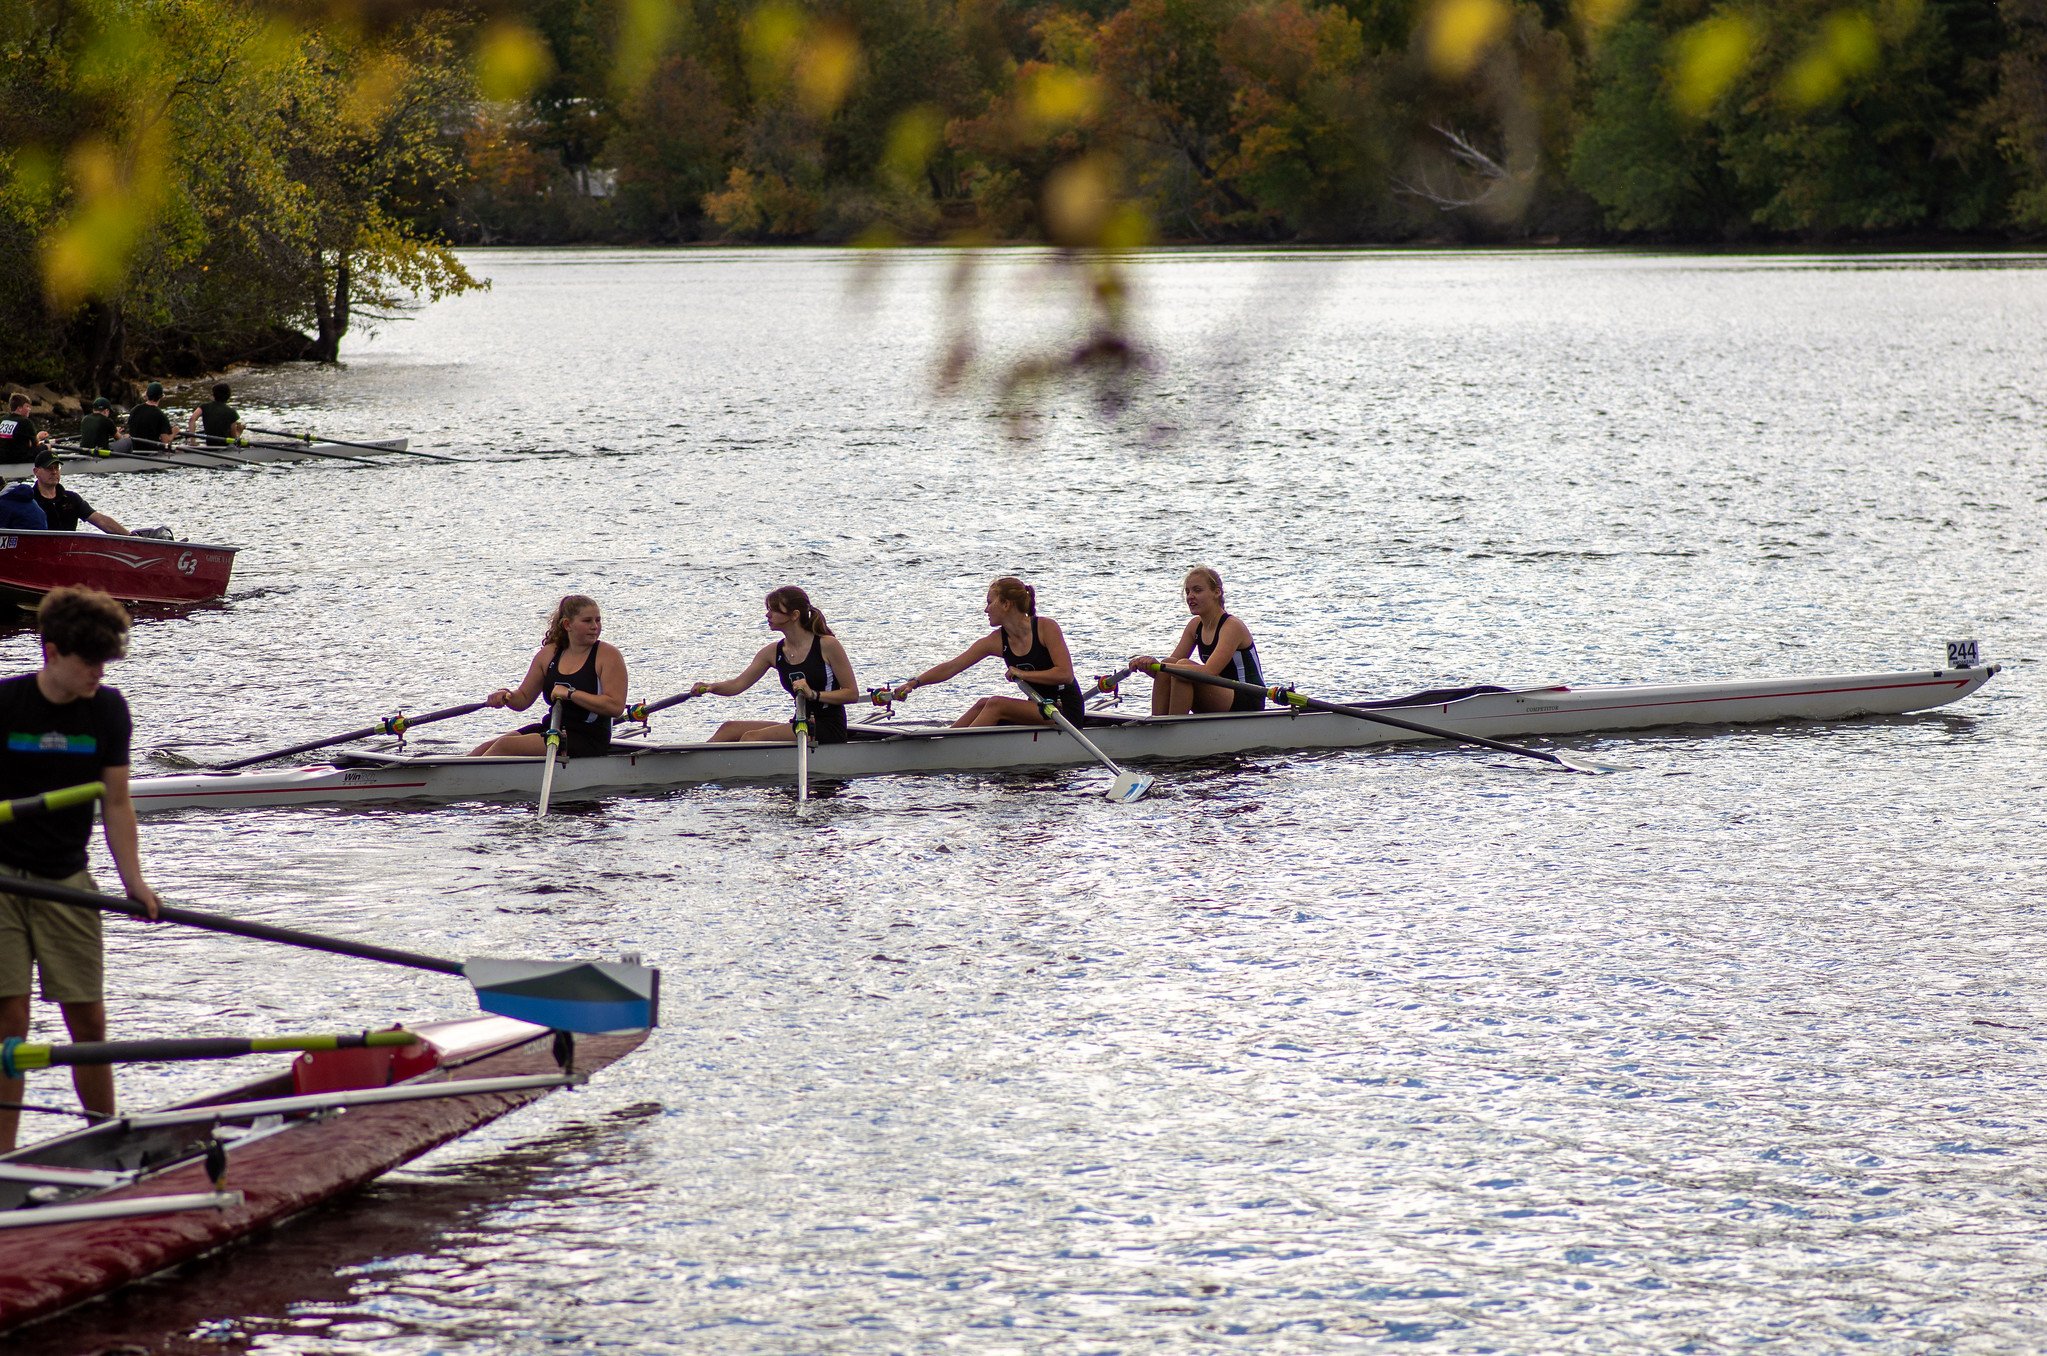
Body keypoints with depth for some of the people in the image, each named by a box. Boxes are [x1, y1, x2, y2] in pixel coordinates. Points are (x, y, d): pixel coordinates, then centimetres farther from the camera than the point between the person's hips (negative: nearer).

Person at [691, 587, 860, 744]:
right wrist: (710, 687, -19)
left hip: (829, 729, -7)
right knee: (729, 728, -5)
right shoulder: (774, 652, 7)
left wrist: (813, 694, -22)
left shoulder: (827, 645, -10)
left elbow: (852, 694, -9)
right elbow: (739, 684, 1)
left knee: (752, 737, -22)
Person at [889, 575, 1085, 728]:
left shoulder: (1046, 627, -14)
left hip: (1066, 710, -6)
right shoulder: (996, 642, 1)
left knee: (995, 704, -21)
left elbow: (1065, 674, -19)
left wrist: (1022, 674, -22)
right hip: (1039, 708, 6)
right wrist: (914, 683, -15)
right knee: (983, 704, -10)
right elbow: (950, 667, -4)